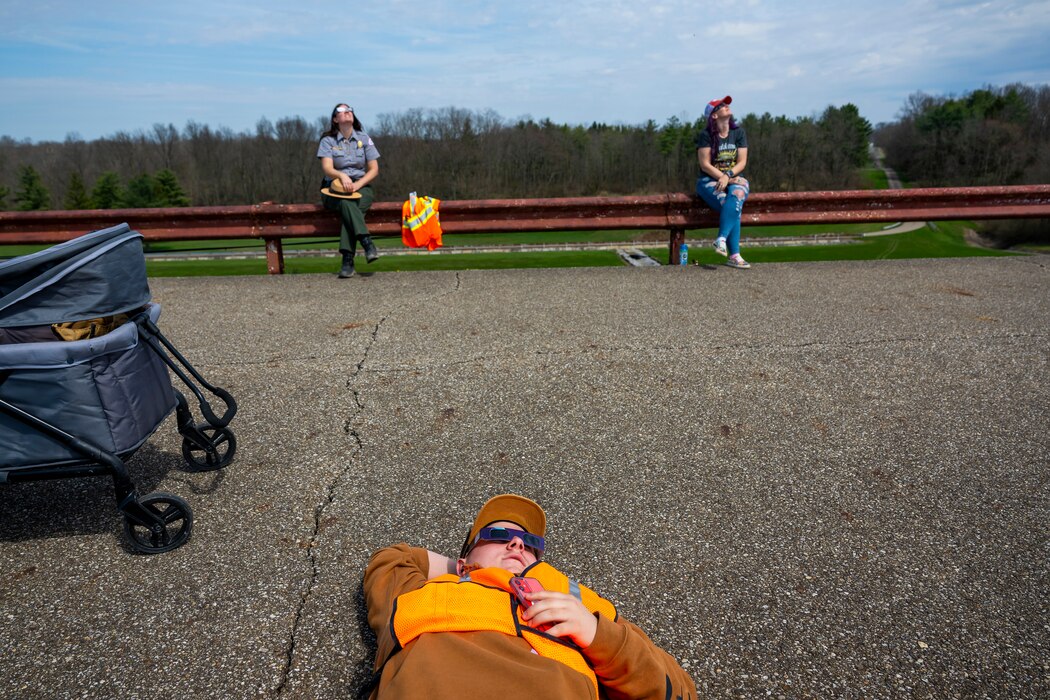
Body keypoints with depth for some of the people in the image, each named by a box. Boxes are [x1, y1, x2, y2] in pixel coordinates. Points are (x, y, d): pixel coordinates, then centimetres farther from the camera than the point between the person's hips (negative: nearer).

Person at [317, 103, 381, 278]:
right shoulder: (328, 140, 6)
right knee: (346, 203, -36)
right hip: (335, 189, 0)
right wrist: (342, 175, -31)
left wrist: (356, 185, -12)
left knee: (350, 208, -33)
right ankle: (368, 244, -51)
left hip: (361, 187, 0)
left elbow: (374, 169, 4)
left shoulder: (364, 139, 10)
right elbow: (327, 168, -8)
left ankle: (348, 260, -42)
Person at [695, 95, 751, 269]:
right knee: (732, 205, -30)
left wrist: (728, 176, -17)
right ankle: (734, 255, -34)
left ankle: (722, 239, -41)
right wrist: (725, 178, -17)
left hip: (735, 178, 3)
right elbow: (705, 165, -9)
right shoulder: (706, 135, -4)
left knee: (737, 194, -35)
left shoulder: (738, 132, 7)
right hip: (709, 180, -3)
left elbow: (742, 162, 1)